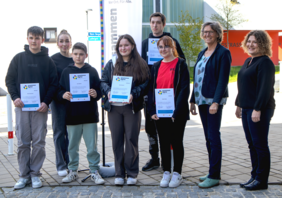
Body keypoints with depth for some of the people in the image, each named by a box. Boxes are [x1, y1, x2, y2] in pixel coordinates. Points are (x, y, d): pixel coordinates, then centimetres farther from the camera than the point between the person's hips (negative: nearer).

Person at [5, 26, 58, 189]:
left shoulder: (48, 60, 6)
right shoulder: (19, 58, 8)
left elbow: (54, 83, 3)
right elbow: (10, 79, 7)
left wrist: (46, 102, -10)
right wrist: (15, 97, -9)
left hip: (40, 107, -1)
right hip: (22, 106, 1)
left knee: (39, 142, 2)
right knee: (23, 142, 3)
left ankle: (35, 174, 12)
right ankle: (24, 175, 12)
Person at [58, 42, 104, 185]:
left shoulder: (92, 71, 4)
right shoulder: (66, 71, 7)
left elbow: (99, 91, 4)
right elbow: (59, 90, 8)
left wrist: (95, 94, -17)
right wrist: (63, 95, -14)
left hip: (90, 114, -1)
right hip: (72, 115, 1)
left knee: (92, 146, 3)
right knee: (72, 146, 10)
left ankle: (94, 171, 13)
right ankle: (73, 171, 22)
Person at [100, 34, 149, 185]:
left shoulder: (140, 65, 3)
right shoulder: (111, 64, 11)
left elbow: (145, 84, -2)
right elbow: (103, 81, 8)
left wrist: (133, 95, -17)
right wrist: (108, 92, -13)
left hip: (132, 107, -2)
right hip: (114, 107, 2)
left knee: (131, 139, 1)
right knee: (117, 140, 5)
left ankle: (132, 173, 13)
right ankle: (119, 173, 15)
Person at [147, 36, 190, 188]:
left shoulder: (181, 64, -5)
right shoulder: (156, 66, 10)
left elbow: (184, 89, -10)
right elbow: (151, 89, 9)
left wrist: (177, 111, -16)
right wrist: (152, 111, -2)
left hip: (176, 113, -4)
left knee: (176, 142, 6)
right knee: (164, 143, 10)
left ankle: (177, 173, 16)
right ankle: (166, 172, 21)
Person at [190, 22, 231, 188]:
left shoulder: (223, 53, -7)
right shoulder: (202, 54, 17)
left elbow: (223, 79, -14)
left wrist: (216, 102, -21)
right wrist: (193, 100, 14)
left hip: (214, 100, -8)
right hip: (202, 100, 8)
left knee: (213, 137, -6)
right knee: (208, 137, 11)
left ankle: (214, 176, 0)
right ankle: (213, 172, 20)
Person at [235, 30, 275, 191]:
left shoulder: (265, 62, -12)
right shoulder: (248, 61, 16)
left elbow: (265, 88, -19)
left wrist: (257, 109, -23)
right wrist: (239, 105, 21)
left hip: (260, 110, -9)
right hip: (247, 108, 9)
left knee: (260, 144, -2)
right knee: (252, 144, 13)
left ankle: (261, 180, 6)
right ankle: (255, 176, 22)